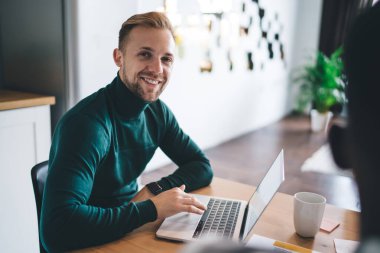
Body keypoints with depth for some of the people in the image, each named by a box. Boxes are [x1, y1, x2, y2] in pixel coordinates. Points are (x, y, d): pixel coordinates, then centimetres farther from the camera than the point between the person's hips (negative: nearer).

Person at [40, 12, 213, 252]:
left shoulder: (157, 111, -4)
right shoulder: (87, 122, -24)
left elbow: (202, 166, 3)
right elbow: (57, 228, -32)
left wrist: (154, 189, -14)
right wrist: (151, 209, -27)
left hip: (129, 230, 6)